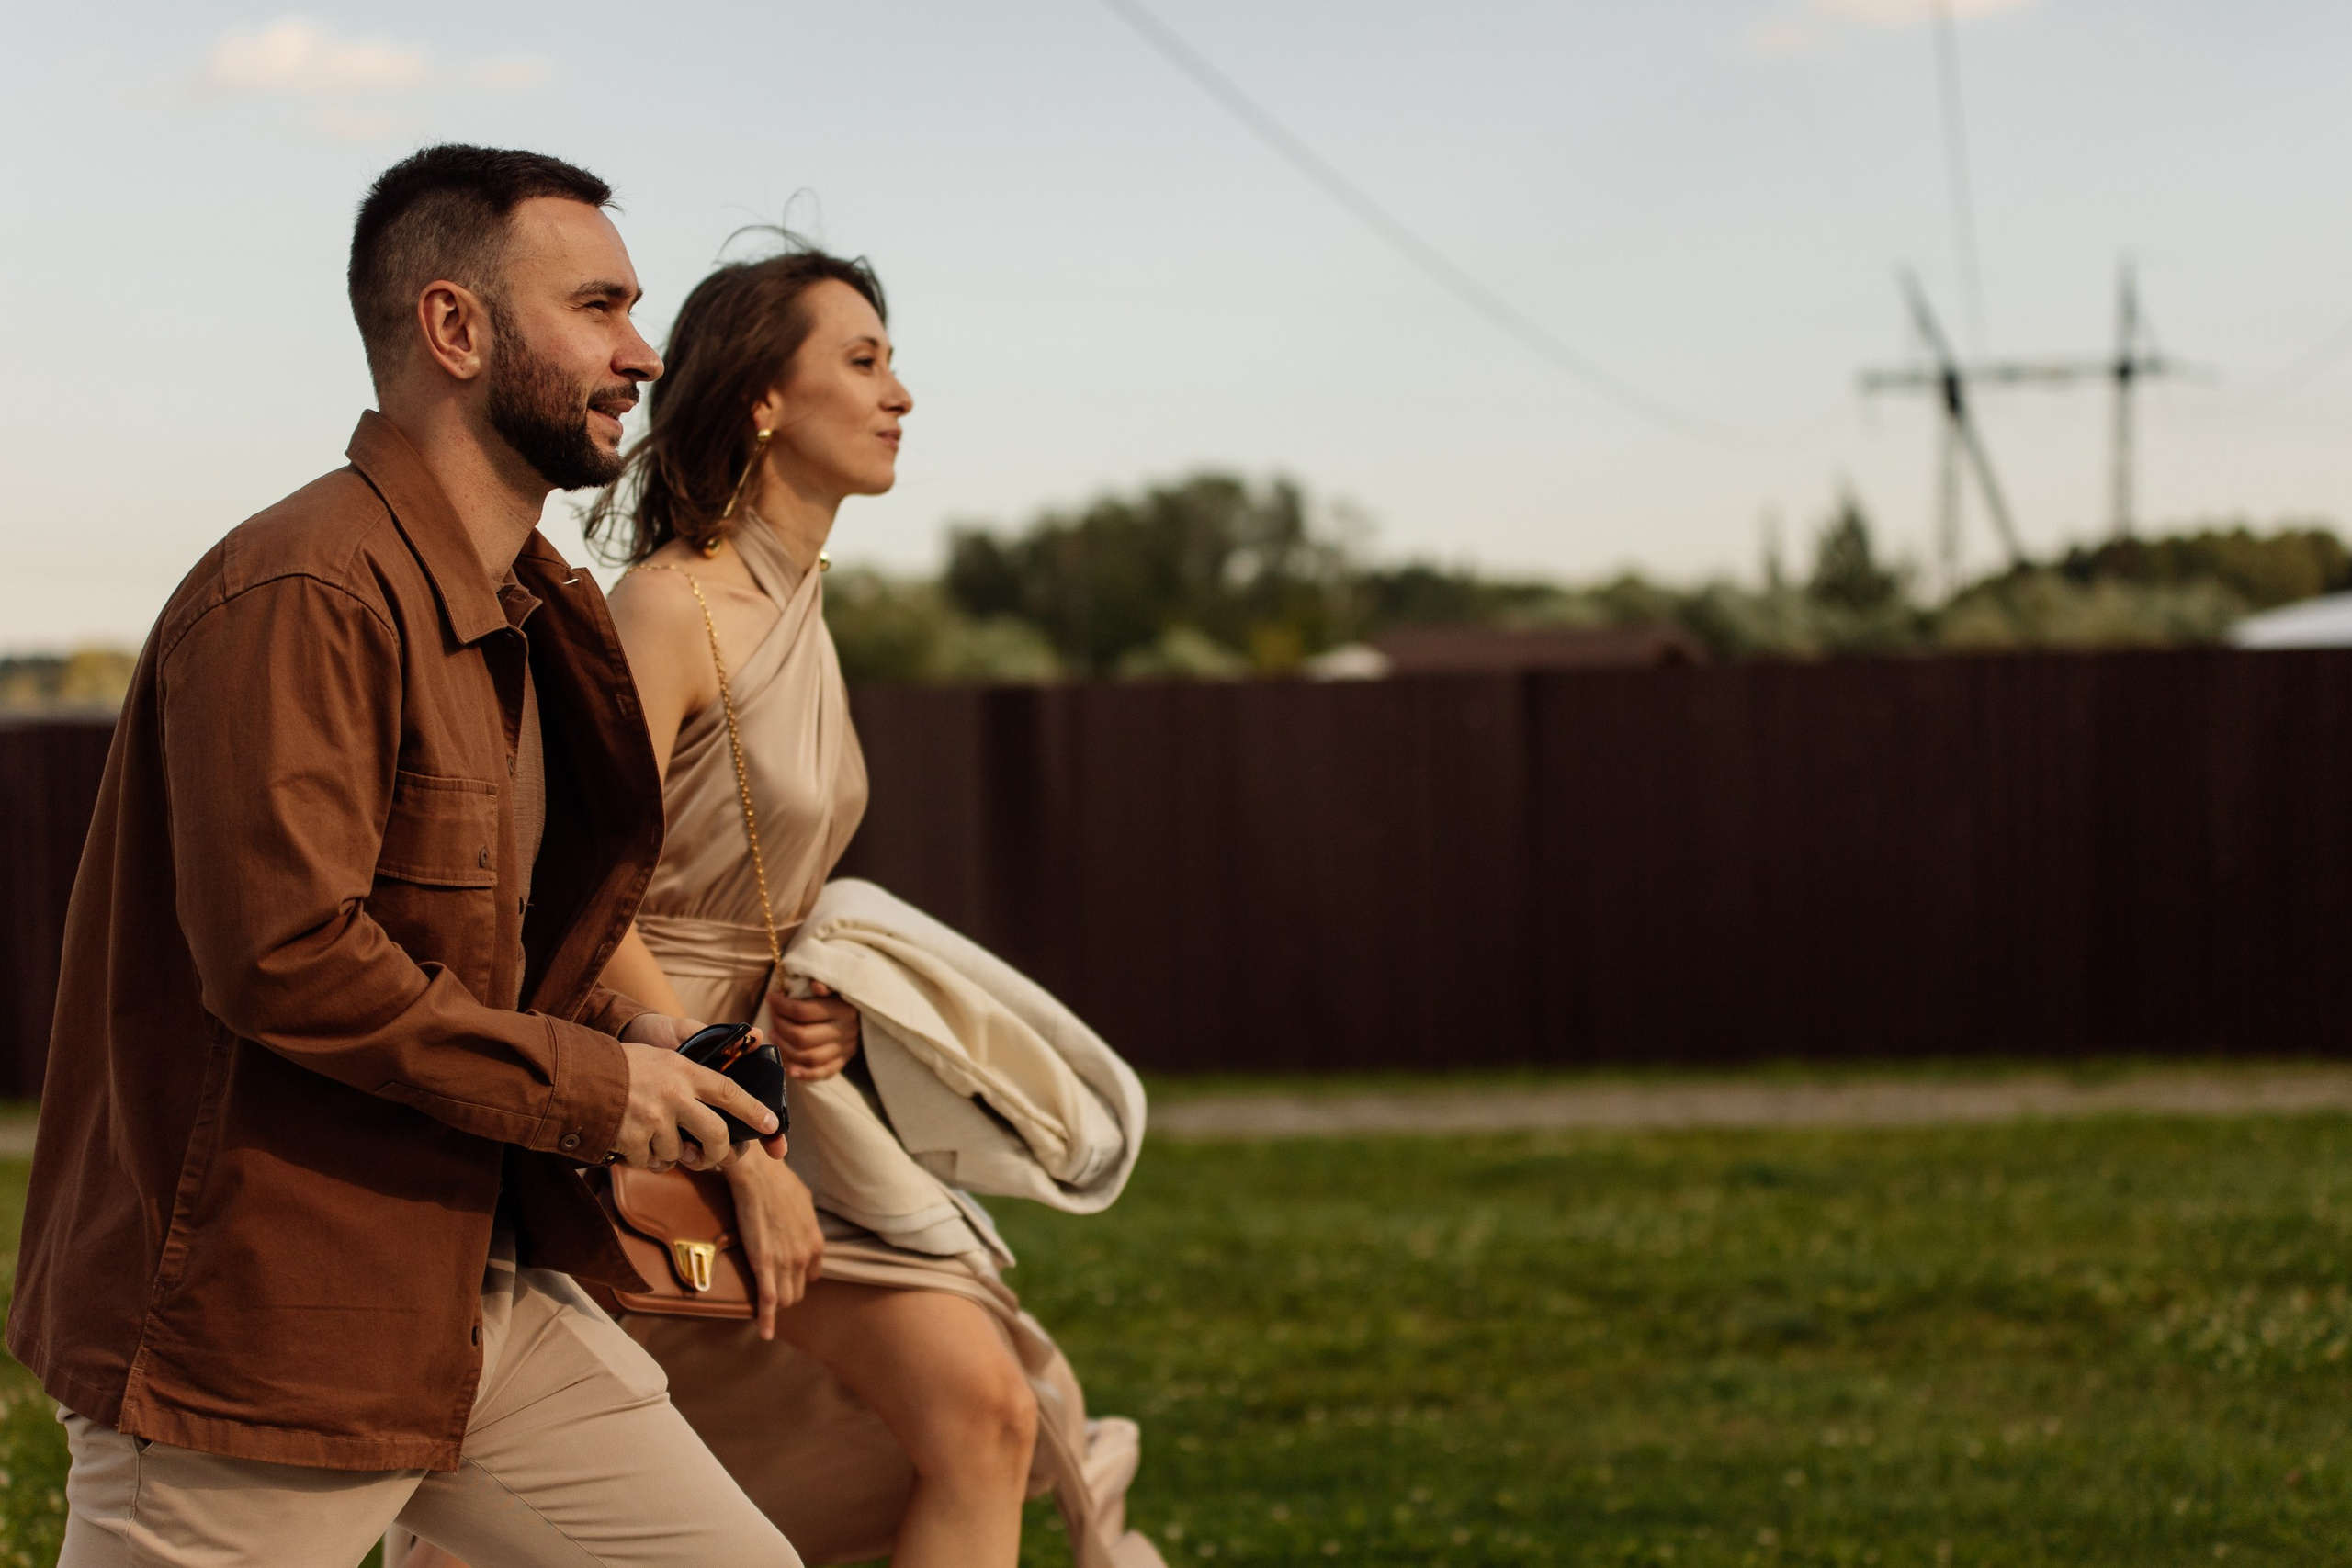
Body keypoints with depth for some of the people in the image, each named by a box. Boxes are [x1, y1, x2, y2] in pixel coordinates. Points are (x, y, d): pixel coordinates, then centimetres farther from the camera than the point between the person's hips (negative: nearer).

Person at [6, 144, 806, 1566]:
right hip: (258, 1327, -9)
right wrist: (590, 1088, -17)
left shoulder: (529, 616, 16)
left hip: (487, 1294, 9)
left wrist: (639, 1042, 5)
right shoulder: (301, 597, -18)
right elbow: (286, 952, -27)